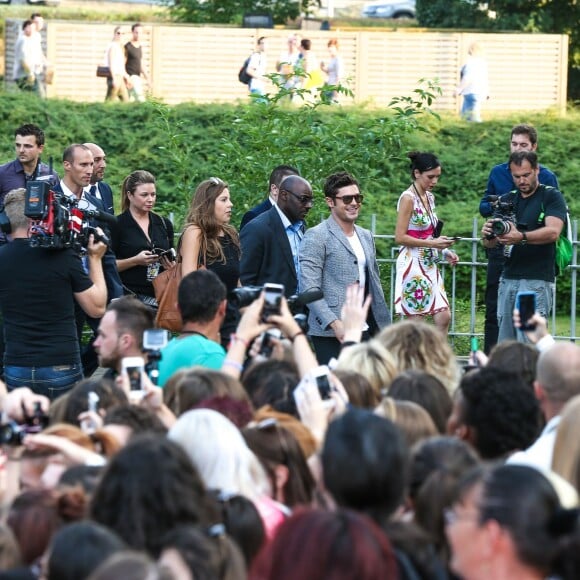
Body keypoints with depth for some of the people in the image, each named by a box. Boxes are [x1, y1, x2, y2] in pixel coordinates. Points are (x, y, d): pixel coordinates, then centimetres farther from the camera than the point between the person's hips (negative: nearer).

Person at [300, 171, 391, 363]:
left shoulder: (366, 236, 19)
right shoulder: (316, 237, -4)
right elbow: (309, 289, -12)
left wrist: (384, 329, 16)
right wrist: (335, 324, -20)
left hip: (366, 331, 6)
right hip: (332, 334, -6)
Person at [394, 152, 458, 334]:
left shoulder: (429, 197, 12)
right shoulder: (408, 198, -12)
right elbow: (400, 237, -16)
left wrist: (444, 251, 6)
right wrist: (432, 243, -19)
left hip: (429, 264, 8)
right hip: (413, 263, -8)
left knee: (443, 317, 3)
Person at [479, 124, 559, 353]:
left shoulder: (546, 177, 1)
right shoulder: (498, 172, 10)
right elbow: (484, 206, 15)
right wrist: (495, 206, -7)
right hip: (500, 252, 3)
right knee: (494, 310, 4)